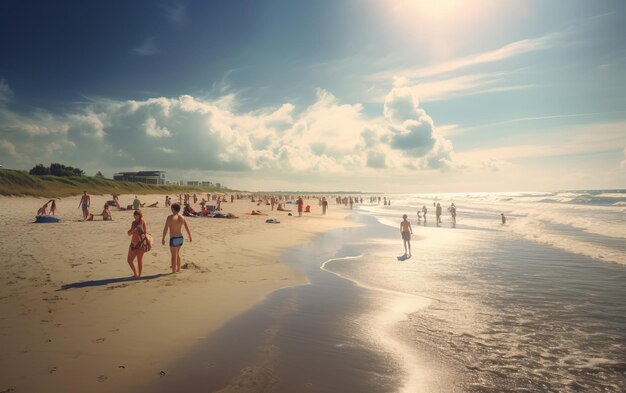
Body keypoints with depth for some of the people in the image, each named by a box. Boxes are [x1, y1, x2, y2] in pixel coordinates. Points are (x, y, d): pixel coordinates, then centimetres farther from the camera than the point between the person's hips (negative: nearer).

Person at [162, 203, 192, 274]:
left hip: (173, 238, -6)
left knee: (174, 255, 5)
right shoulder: (182, 217, 3)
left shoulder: (170, 217, -13)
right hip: (180, 238, 6)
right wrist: (190, 237, 22)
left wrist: (163, 238, -5)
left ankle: (174, 270, 10)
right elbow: (187, 228, 10)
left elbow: (165, 229, -13)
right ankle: (178, 269, 31)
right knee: (177, 253, 23)